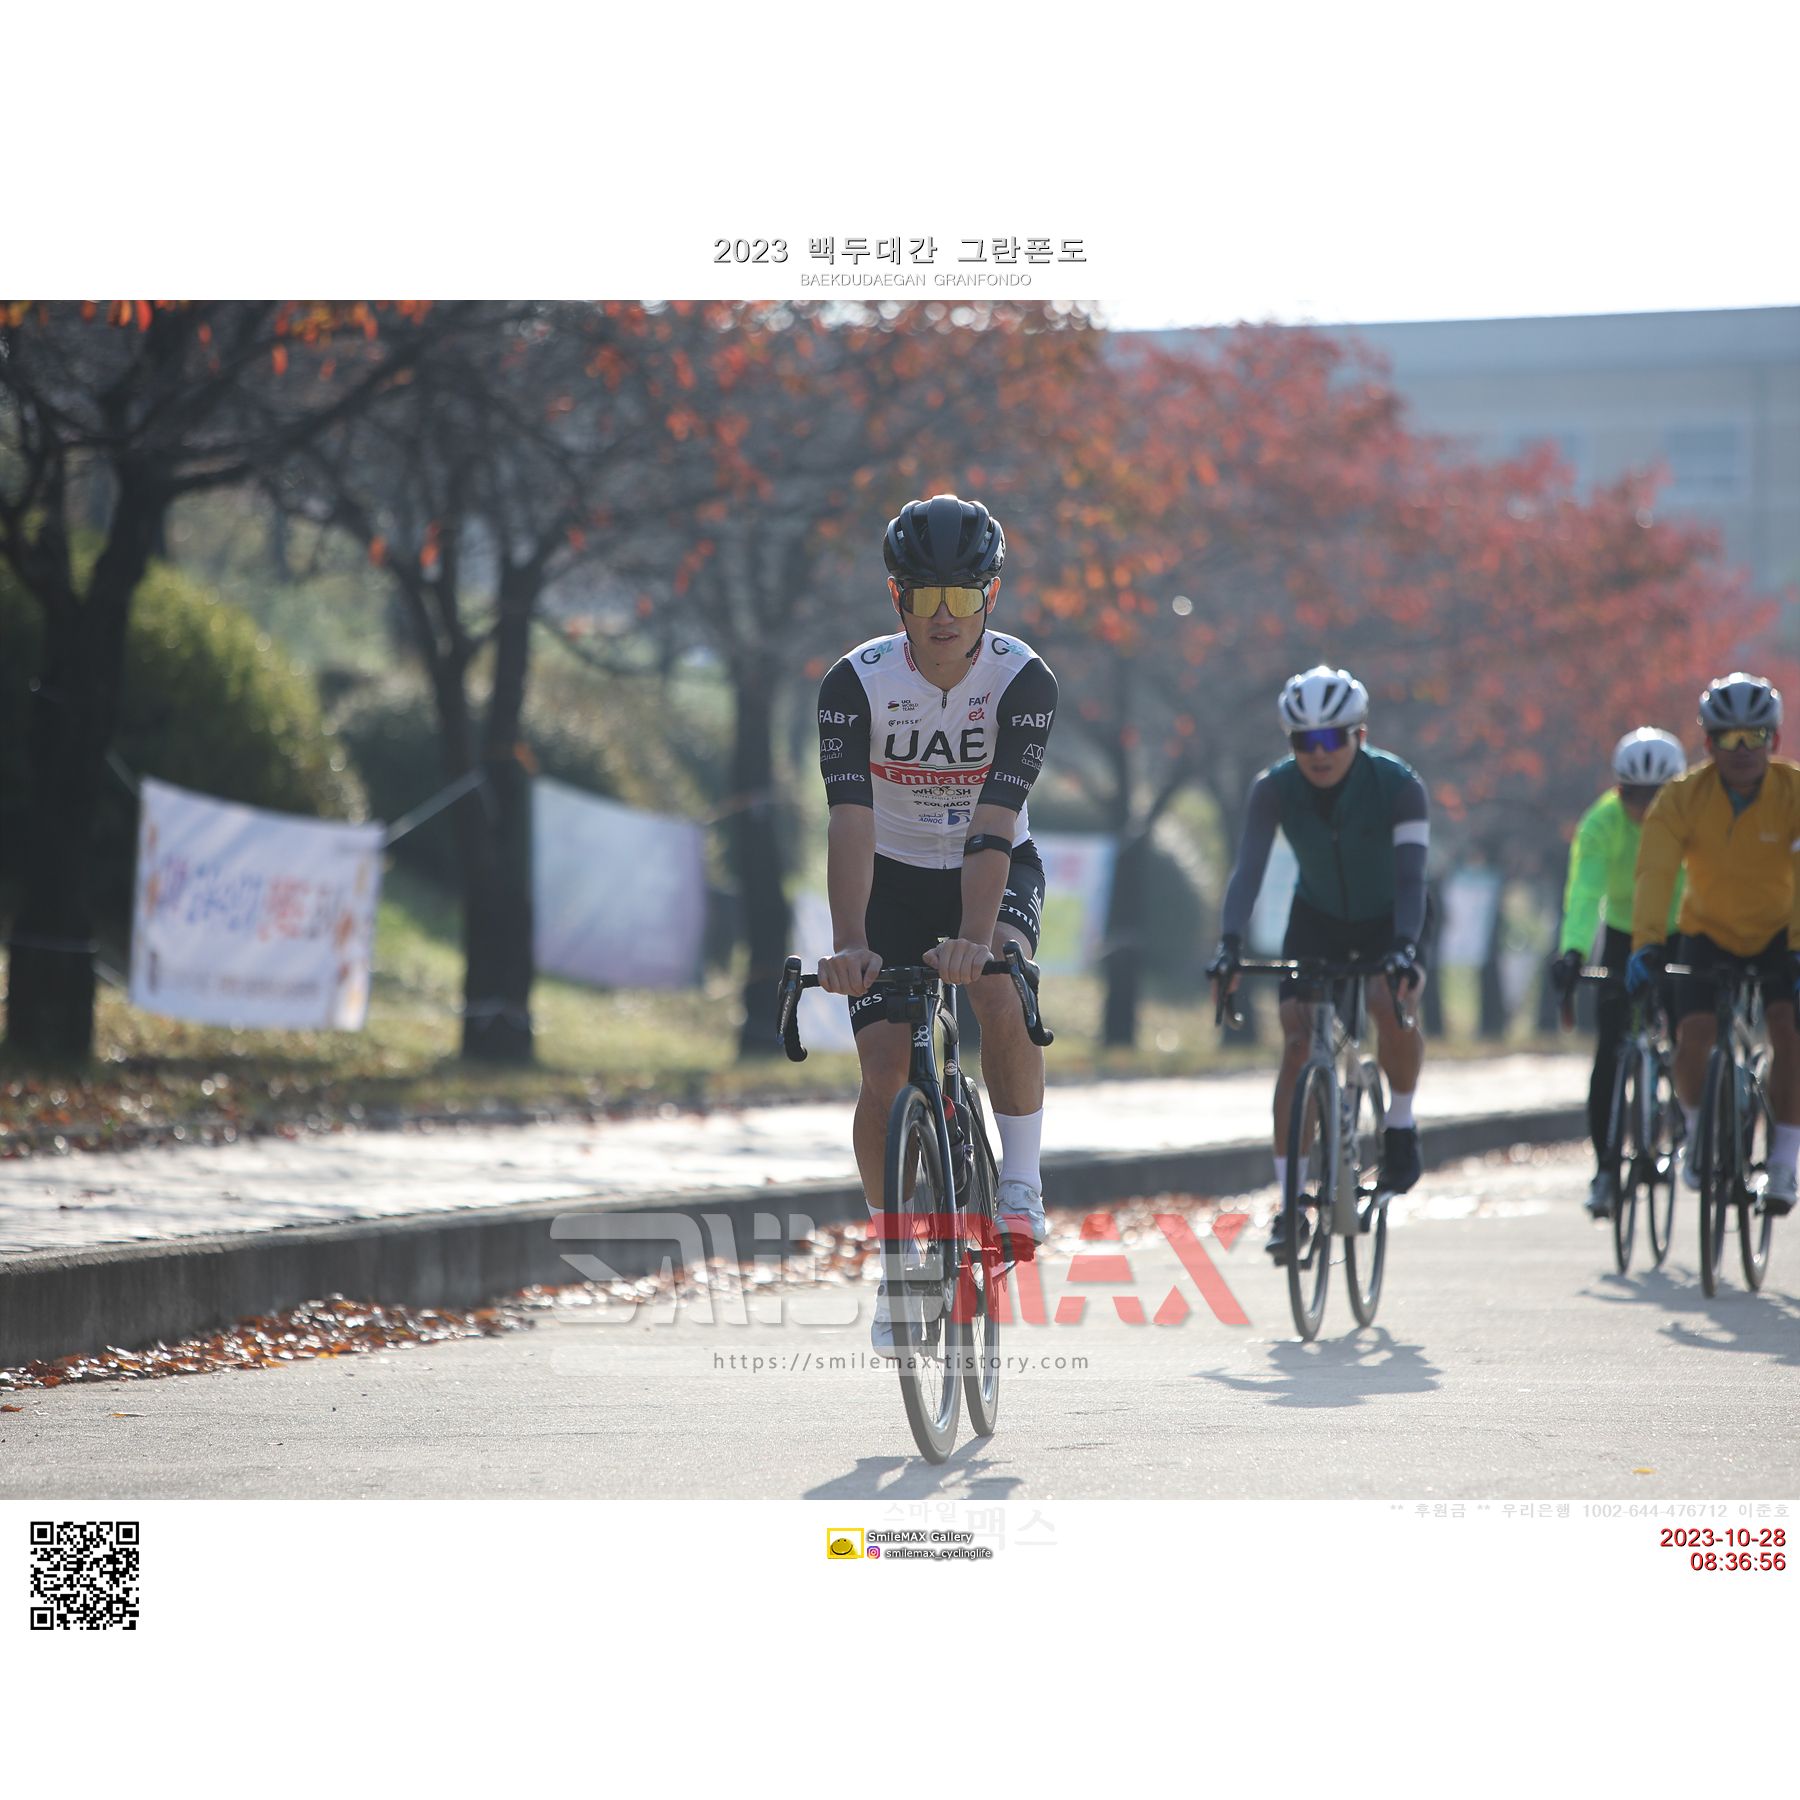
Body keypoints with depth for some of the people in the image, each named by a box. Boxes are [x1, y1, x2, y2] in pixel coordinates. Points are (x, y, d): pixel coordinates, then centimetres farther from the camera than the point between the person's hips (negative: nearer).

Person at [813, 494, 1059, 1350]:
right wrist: (849, 944, -44)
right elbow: (851, 823, -31)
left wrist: (974, 938, -46)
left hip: (995, 870, -1)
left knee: (1000, 993, -33)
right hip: (895, 874, 1)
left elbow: (992, 825, -33)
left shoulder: (1024, 679, -24)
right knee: (885, 1073, -11)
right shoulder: (857, 682, -23)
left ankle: (1021, 1185, -15)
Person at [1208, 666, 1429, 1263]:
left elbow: (1411, 877, -34)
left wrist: (1403, 947, -51)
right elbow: (1248, 868, -30)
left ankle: (1401, 1122, -2)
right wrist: (1229, 946, -45)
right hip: (1318, 919, 2)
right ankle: (1289, 1203, -10)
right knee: (1297, 1041, -14)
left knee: (1391, 1007, -31)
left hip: (1387, 921, -2)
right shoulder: (1275, 788, -22)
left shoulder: (1398, 785, -27)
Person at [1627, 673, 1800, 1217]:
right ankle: (1697, 1124, 17)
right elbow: (1655, 873, -31)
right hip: (1709, 931, 0)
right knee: (1692, 1043, -16)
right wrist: (1646, 944, -47)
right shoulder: (1683, 797, -21)